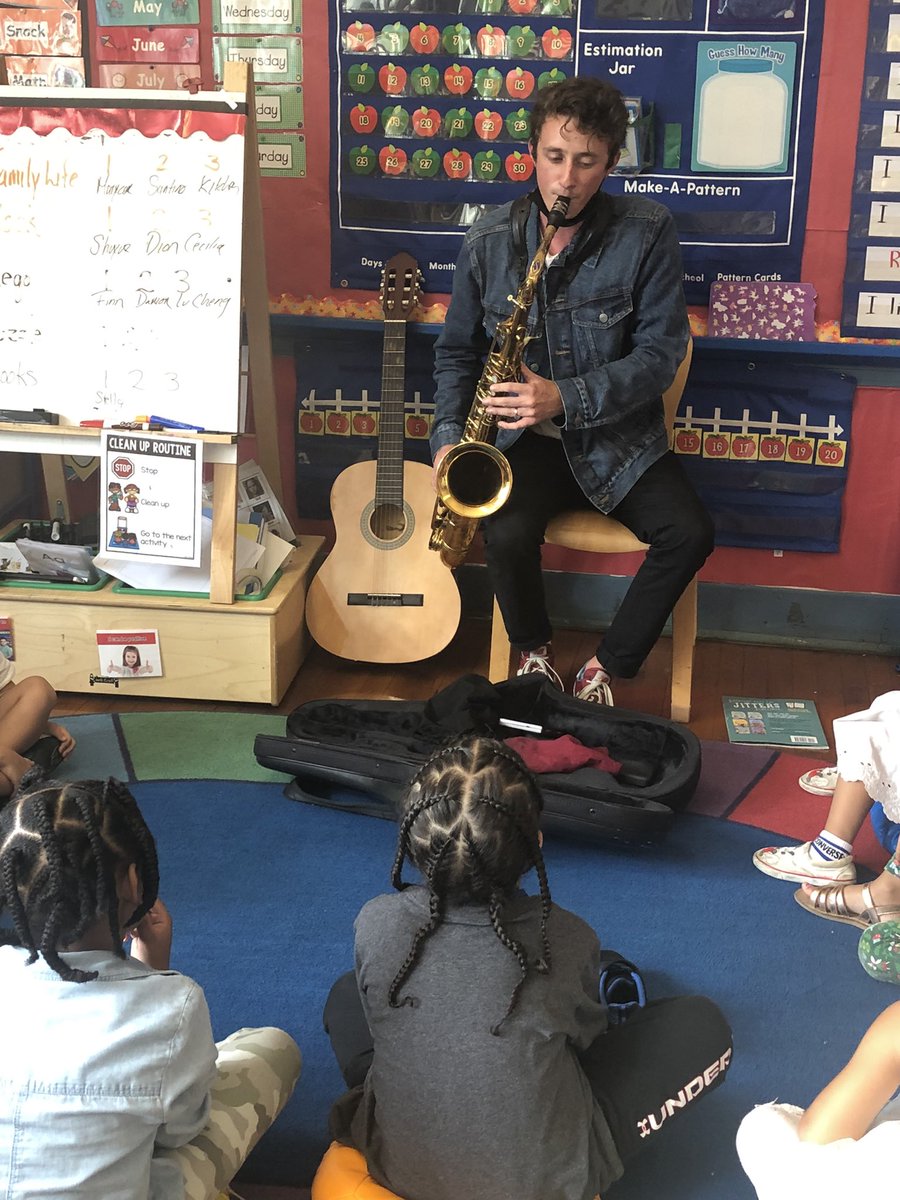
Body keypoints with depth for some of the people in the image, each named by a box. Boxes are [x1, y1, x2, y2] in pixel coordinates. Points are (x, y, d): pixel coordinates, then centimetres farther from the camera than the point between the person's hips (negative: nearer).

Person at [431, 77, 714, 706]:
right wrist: (448, 435, -7)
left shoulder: (648, 232, -10)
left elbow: (660, 353, -12)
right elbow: (457, 351, 9)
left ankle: (605, 670, -3)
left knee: (690, 534, -24)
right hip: (525, 437, 1)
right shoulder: (489, 240, -3)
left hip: (618, 434, 0)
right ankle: (535, 653, 4)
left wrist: (567, 399, -25)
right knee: (508, 536, -29)